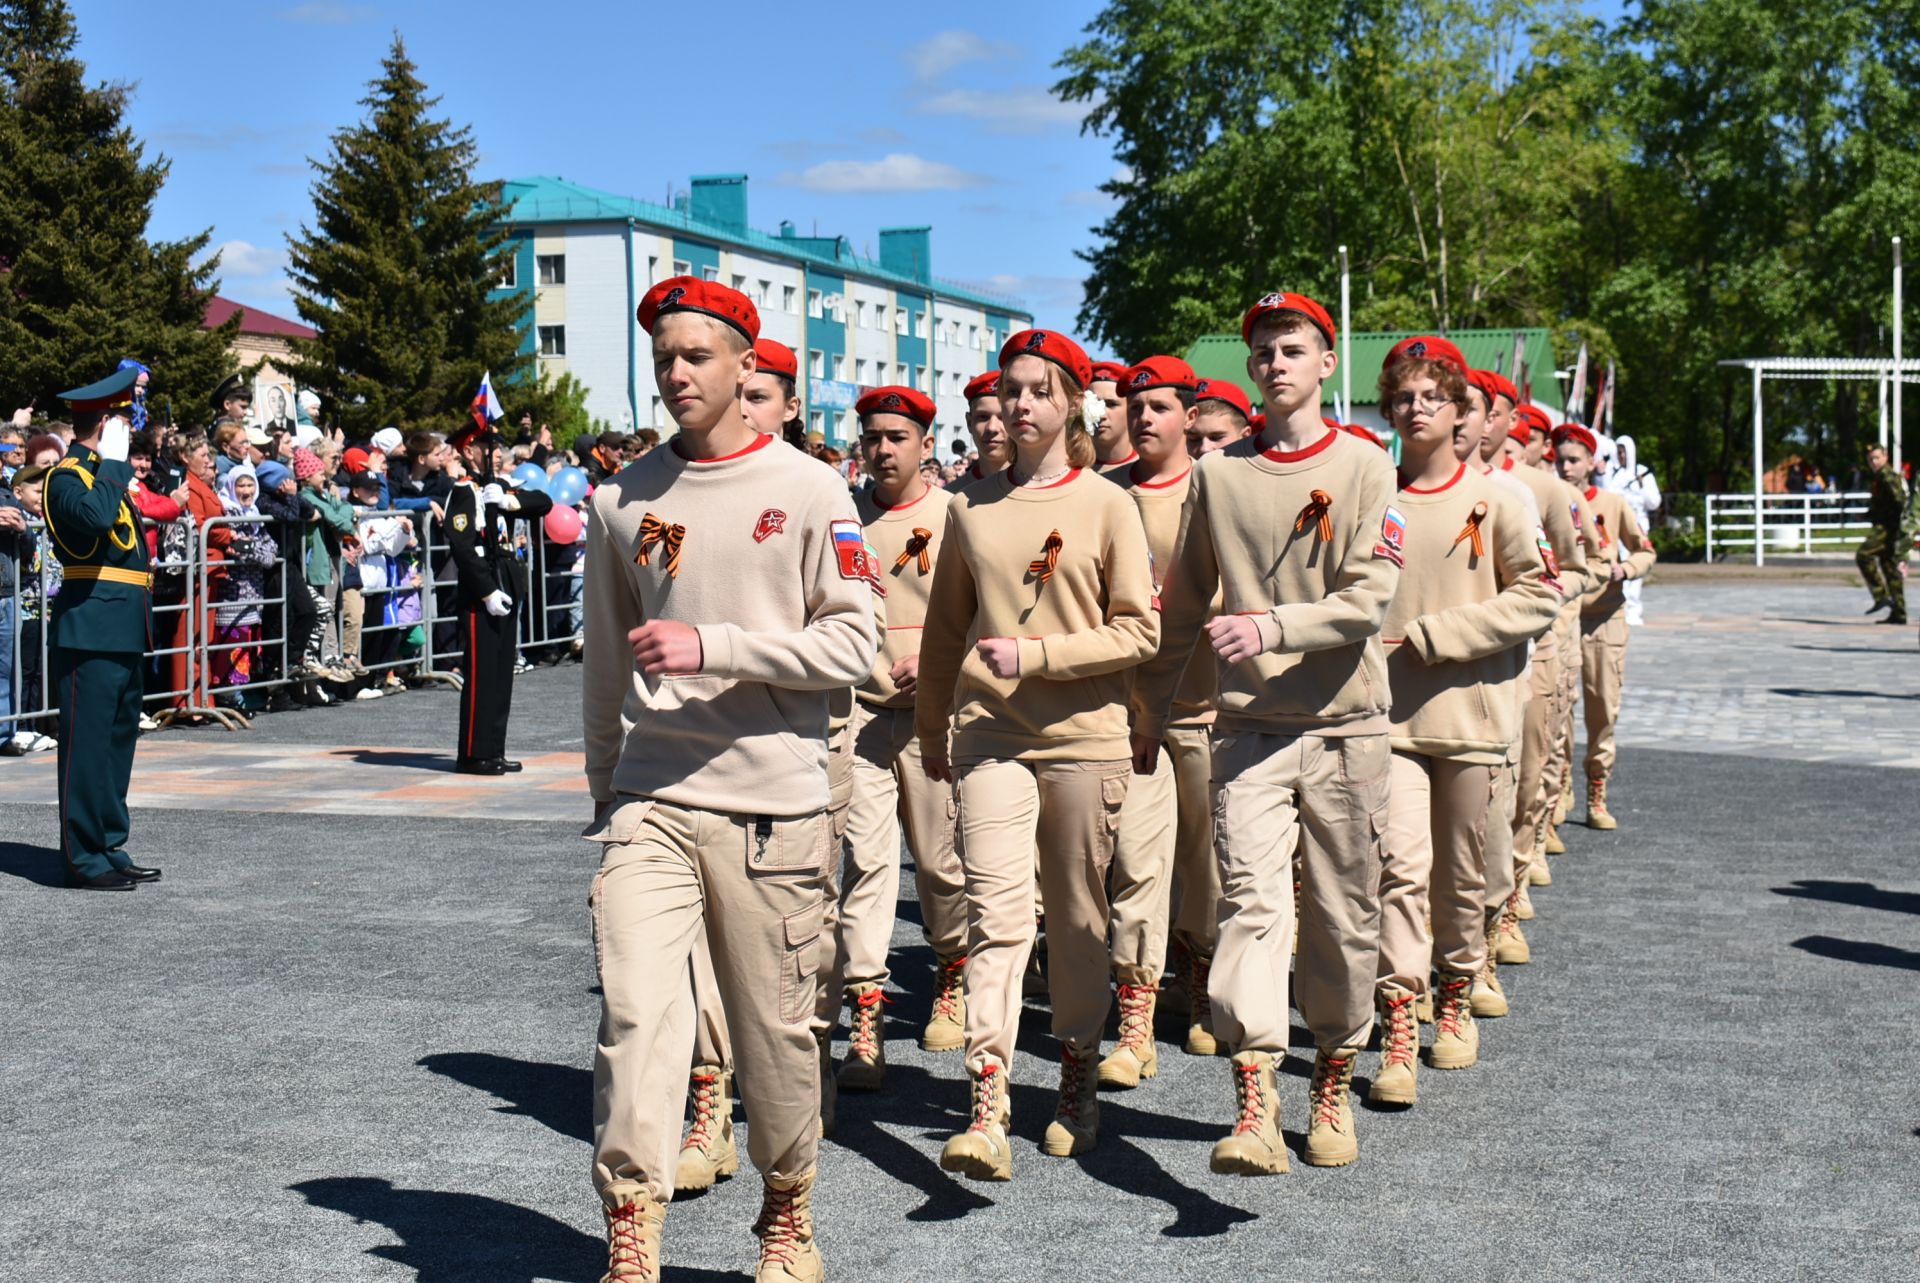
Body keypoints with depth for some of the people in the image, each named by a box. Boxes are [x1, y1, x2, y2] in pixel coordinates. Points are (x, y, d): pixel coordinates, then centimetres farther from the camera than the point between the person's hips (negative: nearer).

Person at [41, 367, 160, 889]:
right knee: (88, 743, -6)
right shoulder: (67, 476, -10)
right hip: (92, 627, -10)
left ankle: (110, 848, 21)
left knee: (118, 739, 13)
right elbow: (95, 516, -32)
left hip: (122, 629, 10)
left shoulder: (103, 471, 19)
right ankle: (84, 858, -1)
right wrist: (112, 462, -21)